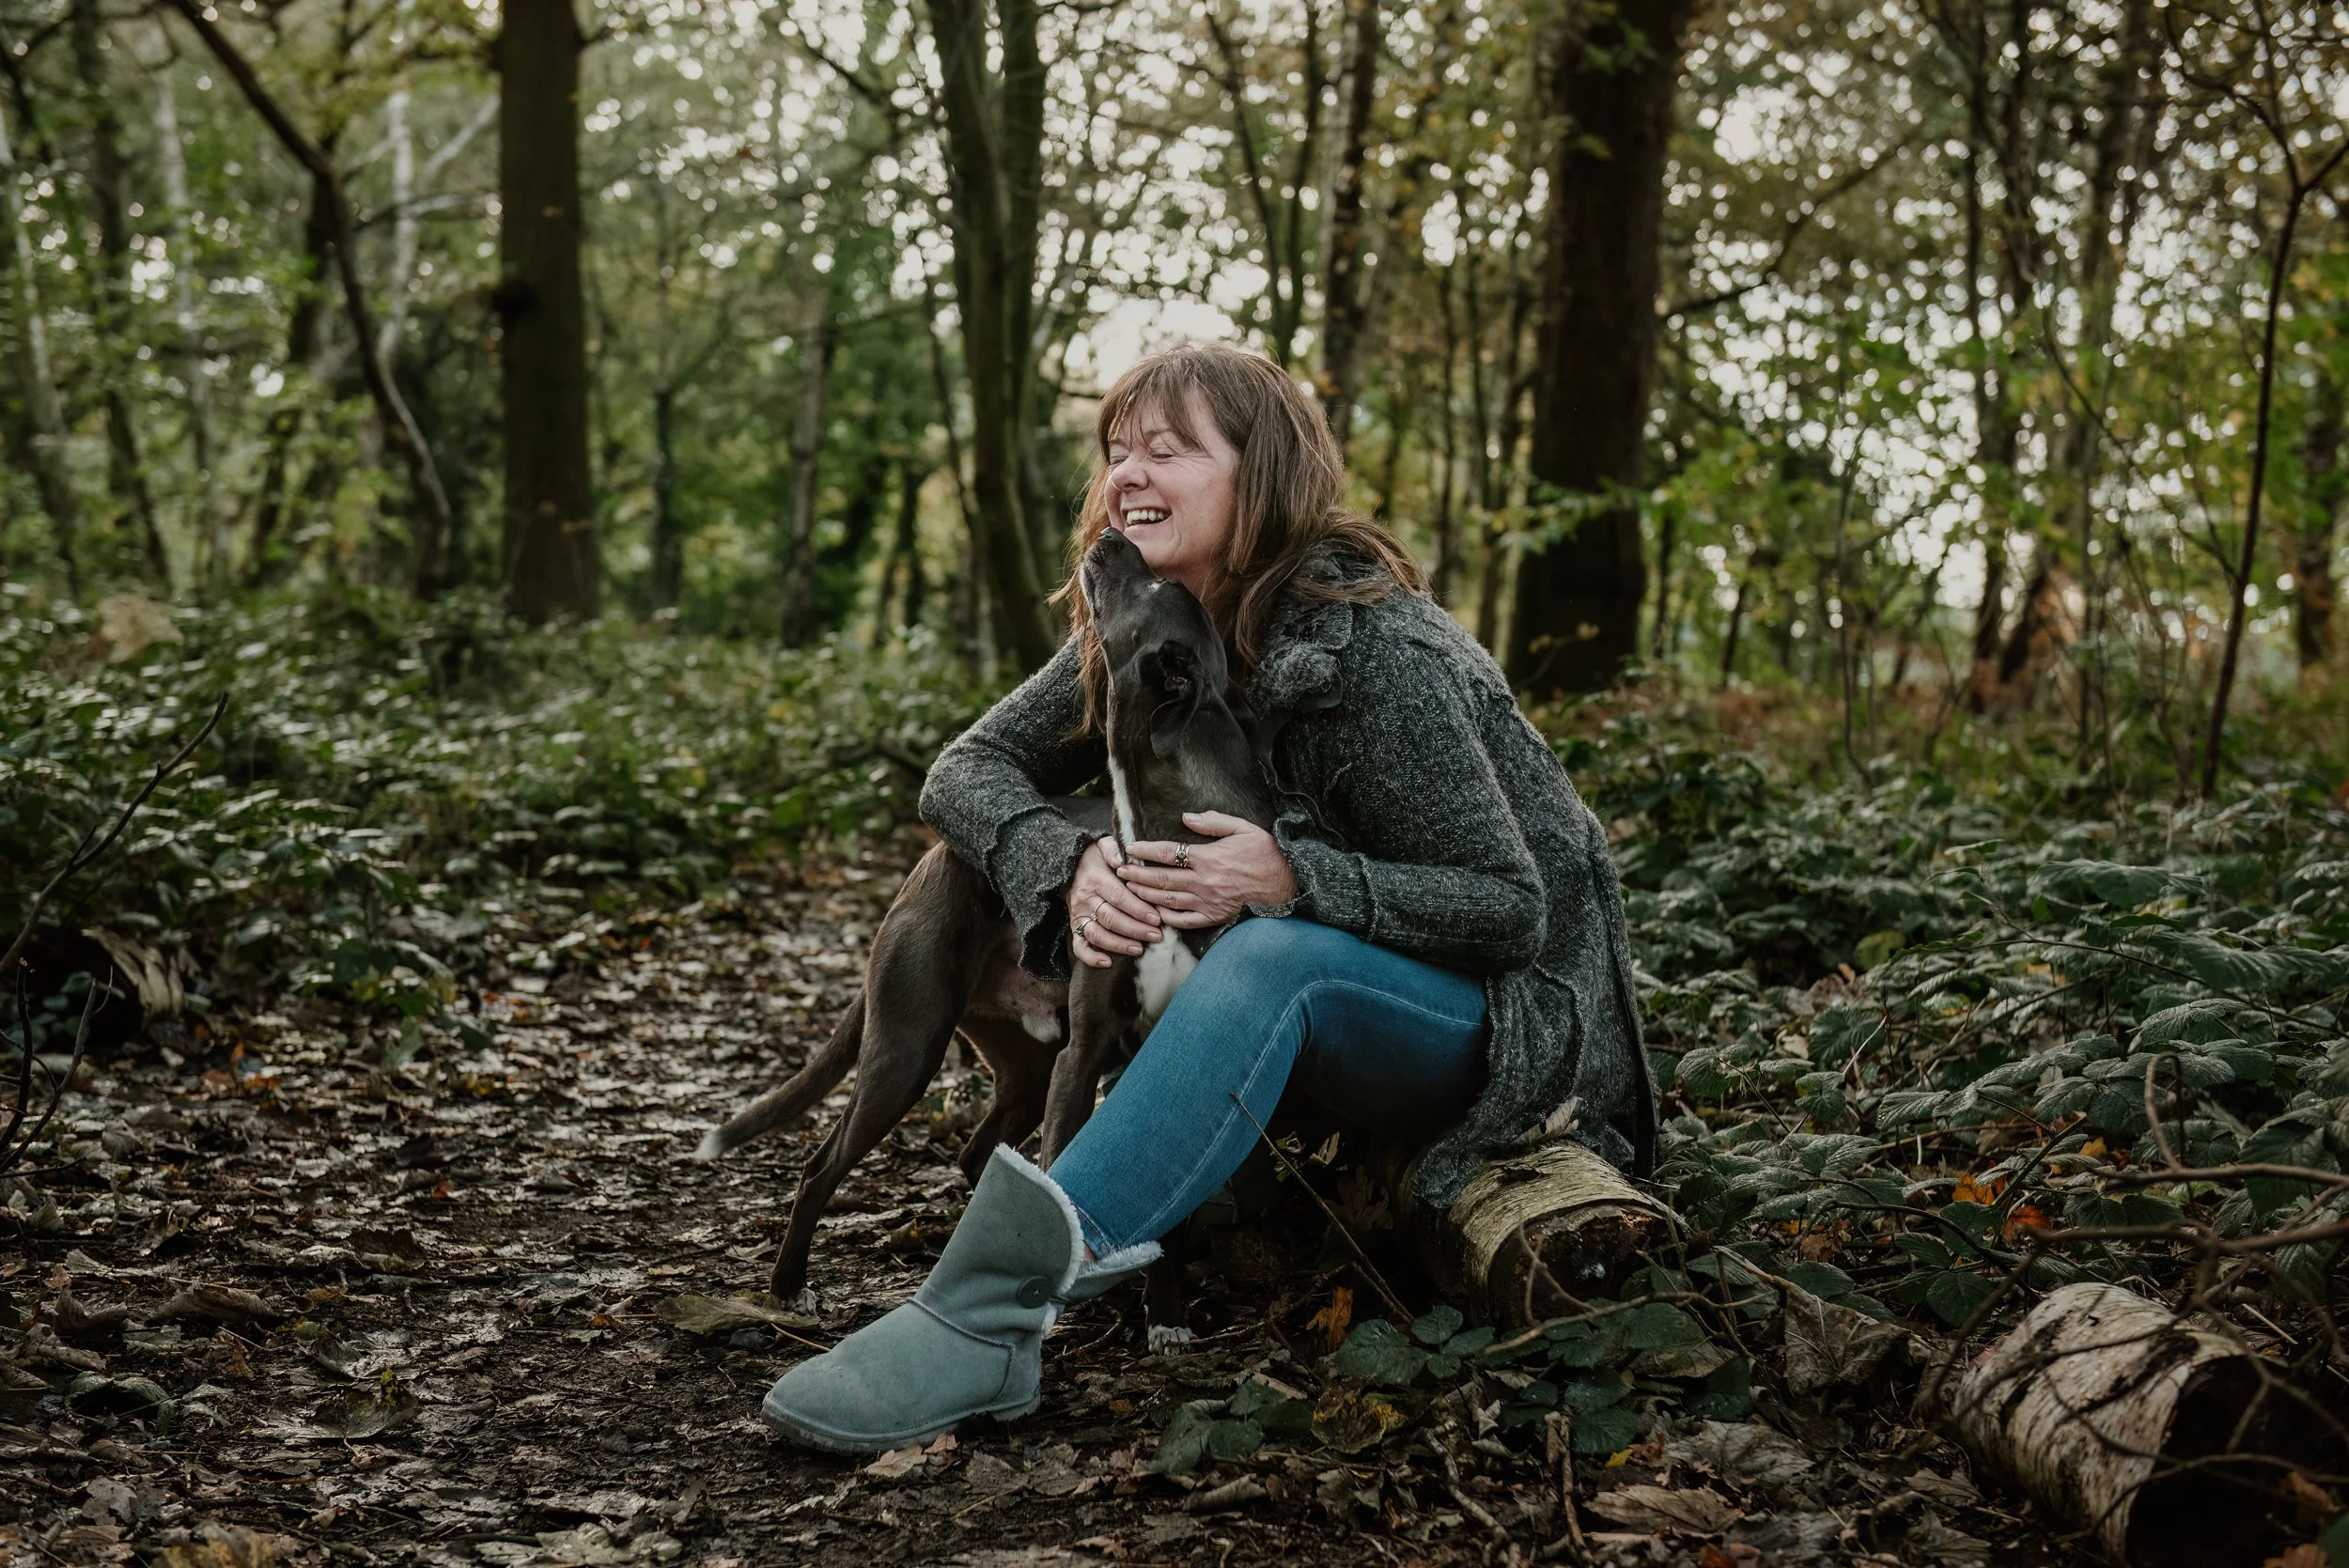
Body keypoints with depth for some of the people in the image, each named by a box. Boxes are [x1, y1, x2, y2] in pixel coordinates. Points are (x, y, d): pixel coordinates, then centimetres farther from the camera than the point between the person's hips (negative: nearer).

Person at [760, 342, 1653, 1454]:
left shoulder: (1377, 656, -23)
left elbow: (1511, 908, -21)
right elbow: (968, 770, -5)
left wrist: (1291, 880, -36)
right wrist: (1068, 867, -27)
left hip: (1506, 1020, -8)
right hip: (1336, 1024, 8)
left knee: (1270, 958, -38)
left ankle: (987, 1315, -50)